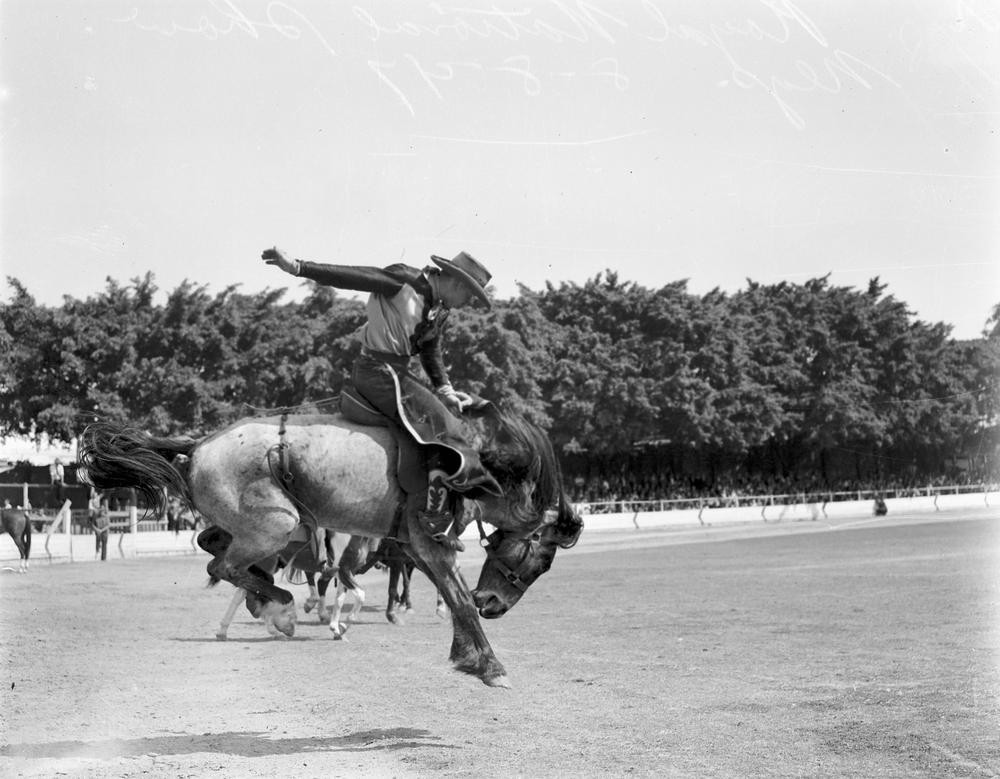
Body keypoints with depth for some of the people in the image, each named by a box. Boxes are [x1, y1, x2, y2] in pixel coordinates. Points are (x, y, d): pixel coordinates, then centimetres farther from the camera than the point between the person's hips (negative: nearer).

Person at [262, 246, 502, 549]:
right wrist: (297, 267, -26)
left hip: (399, 374, 10)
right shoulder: (404, 280, -13)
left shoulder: (440, 310, 12)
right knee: (440, 425, -19)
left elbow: (431, 352, 19)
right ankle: (436, 518, -22)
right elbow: (351, 276, -18)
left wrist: (444, 389, 2)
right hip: (378, 372, -10)